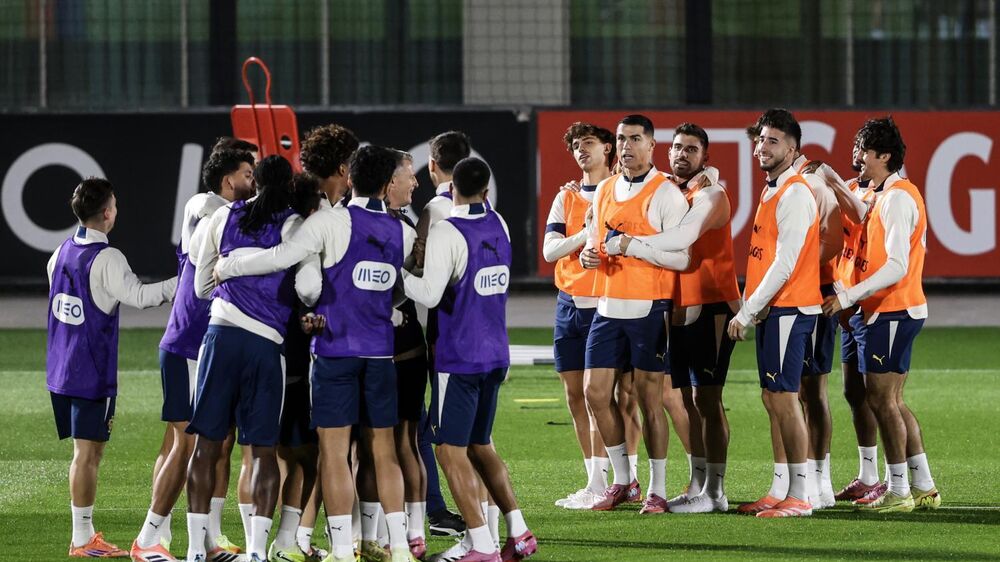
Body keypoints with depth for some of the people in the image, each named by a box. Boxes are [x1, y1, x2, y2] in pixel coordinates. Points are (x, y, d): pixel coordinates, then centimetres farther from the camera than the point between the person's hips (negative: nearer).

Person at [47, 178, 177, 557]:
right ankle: (83, 540, -3)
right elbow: (138, 295, -23)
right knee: (88, 453, -4)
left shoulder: (61, 253, 8)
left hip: (61, 370, 8)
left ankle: (84, 534, 16)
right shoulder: (106, 259, -16)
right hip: (92, 372, -8)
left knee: (86, 451, 14)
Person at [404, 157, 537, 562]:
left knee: (451, 452, -1)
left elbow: (431, 294, -23)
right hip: (495, 353, 7)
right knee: (479, 446, 19)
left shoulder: (446, 233, -16)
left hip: (459, 357, -7)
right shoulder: (498, 226, 6)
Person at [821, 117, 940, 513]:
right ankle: (924, 487, 17)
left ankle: (899, 492, -4)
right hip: (894, 312, 10)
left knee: (882, 398, -7)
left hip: (894, 312, -10)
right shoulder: (887, 195, 16)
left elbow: (896, 267, -23)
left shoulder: (897, 198, -16)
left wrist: (847, 297, -21)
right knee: (891, 401, 13)